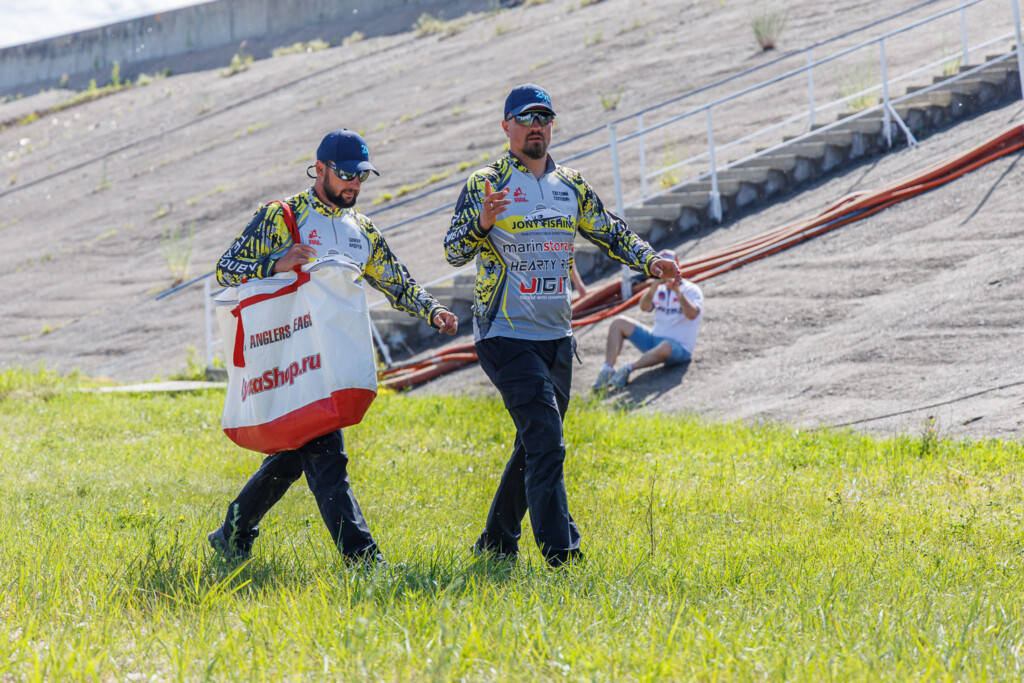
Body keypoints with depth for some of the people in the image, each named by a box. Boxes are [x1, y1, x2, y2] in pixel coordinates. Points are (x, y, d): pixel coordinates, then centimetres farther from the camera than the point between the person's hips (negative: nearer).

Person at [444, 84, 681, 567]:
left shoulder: (570, 186, 13)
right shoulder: (487, 185, -4)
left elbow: (611, 233, 19)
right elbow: (454, 252, -13)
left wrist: (649, 261, 2)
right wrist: (482, 222, -33)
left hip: (556, 339, 7)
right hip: (506, 336, -7)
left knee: (534, 446, 12)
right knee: (546, 442, -17)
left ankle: (497, 542, 25)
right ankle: (559, 551, -21)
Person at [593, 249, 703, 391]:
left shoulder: (692, 290, -4)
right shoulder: (660, 290, 11)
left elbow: (692, 314, -24)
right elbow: (644, 307, -8)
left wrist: (678, 291, -34)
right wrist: (654, 287, -25)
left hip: (680, 348, -6)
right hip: (654, 340, 6)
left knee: (665, 347, -43)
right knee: (619, 323, -4)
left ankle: (629, 368, -28)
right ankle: (608, 370, -15)